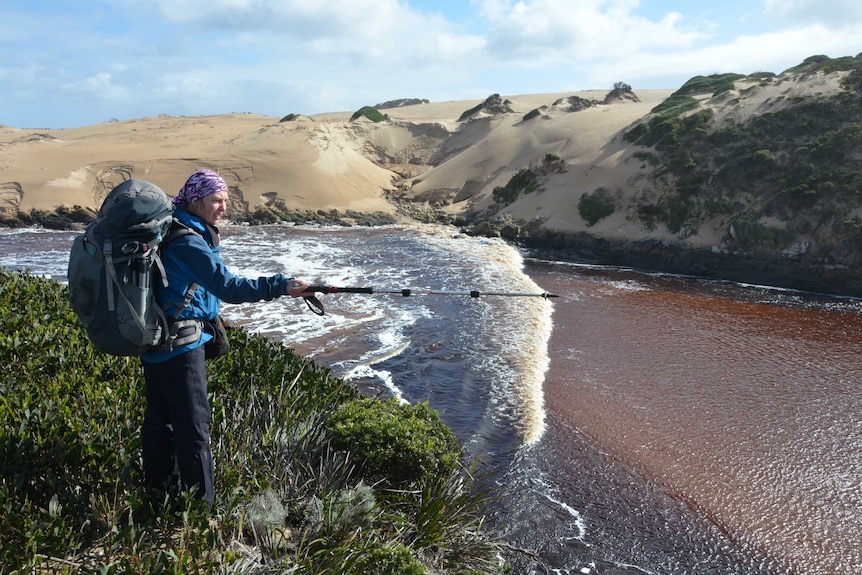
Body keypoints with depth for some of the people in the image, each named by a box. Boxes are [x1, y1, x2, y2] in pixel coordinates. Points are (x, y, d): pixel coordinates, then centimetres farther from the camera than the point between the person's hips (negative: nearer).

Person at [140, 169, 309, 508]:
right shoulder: (188, 242, -20)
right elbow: (227, 286, -27)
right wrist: (281, 286, -28)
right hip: (180, 343, -10)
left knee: (160, 416, 19)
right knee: (193, 422, -4)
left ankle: (159, 488, 34)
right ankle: (201, 504, 4)